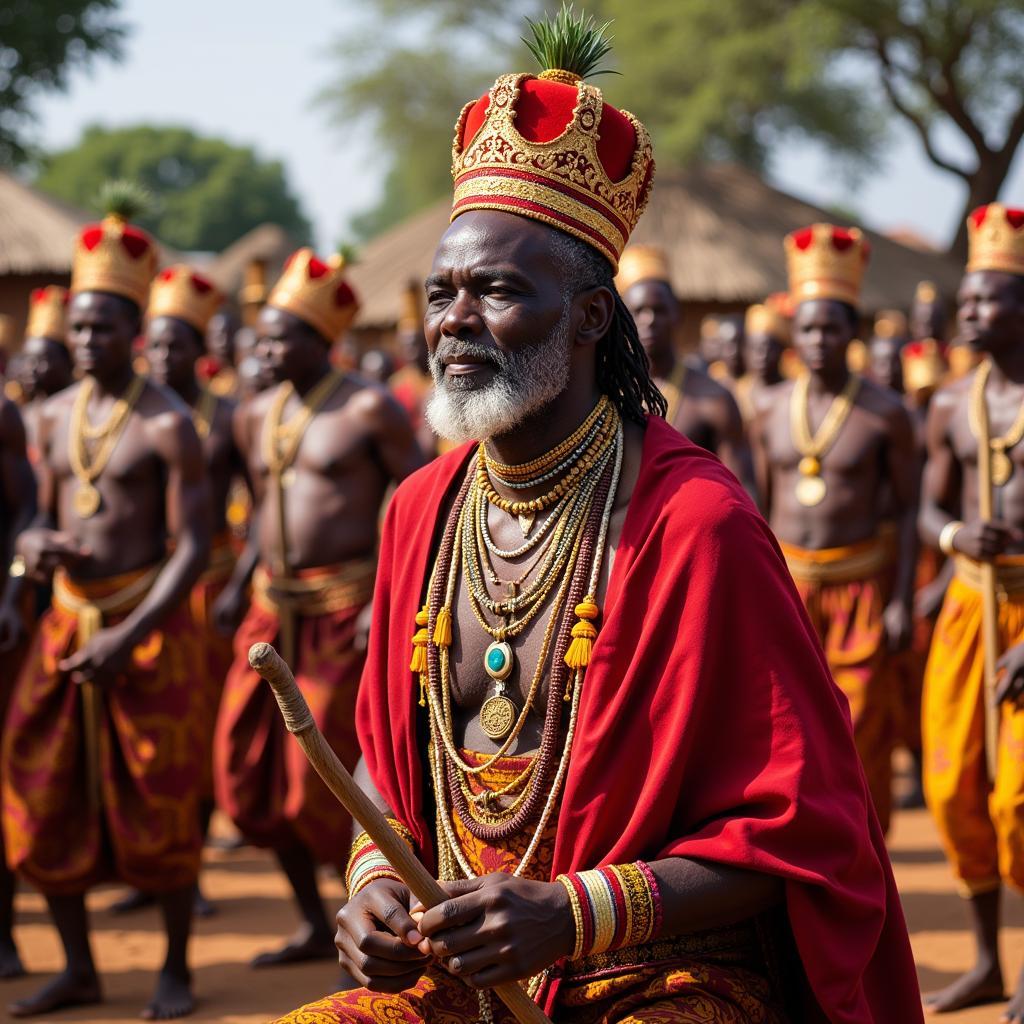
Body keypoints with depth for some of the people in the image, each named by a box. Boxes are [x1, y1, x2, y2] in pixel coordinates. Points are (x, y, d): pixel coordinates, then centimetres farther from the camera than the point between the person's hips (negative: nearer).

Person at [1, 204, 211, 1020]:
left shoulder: (167, 425, -10)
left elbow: (194, 546, -13)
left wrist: (130, 638, -20)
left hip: (150, 621, -6)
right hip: (67, 618, 6)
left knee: (161, 798, 0)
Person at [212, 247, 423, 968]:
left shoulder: (369, 409, -9)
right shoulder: (258, 417, 12)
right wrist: (238, 585, 12)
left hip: (345, 605, -7)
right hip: (273, 607, 7)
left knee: (326, 772, -8)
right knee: (249, 762, 6)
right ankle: (314, 925, 19)